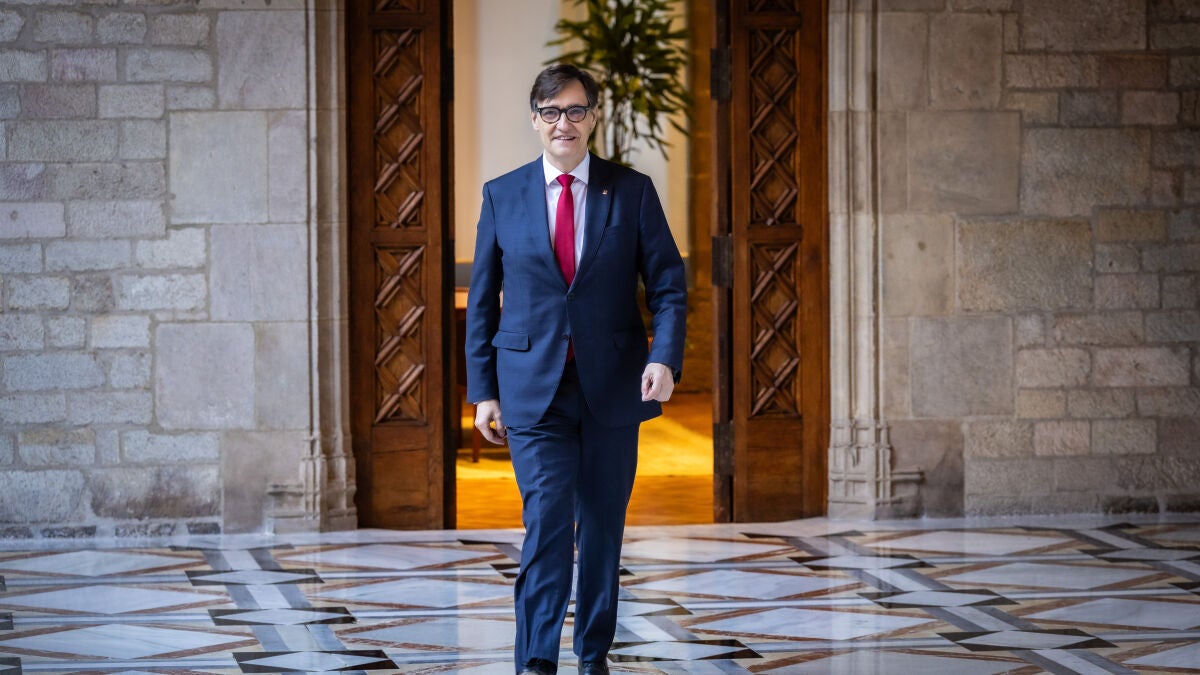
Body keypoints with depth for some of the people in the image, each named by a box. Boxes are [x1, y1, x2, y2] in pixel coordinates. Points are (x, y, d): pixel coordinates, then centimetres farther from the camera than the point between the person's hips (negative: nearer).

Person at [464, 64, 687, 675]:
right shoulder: (503, 195, 4)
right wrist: (483, 390, 3)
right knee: (547, 518, -13)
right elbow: (482, 300, 8)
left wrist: (665, 356, -16)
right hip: (533, 388, -1)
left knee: (603, 526, 9)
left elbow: (668, 285, 1)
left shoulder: (632, 191, 3)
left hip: (612, 387, 1)